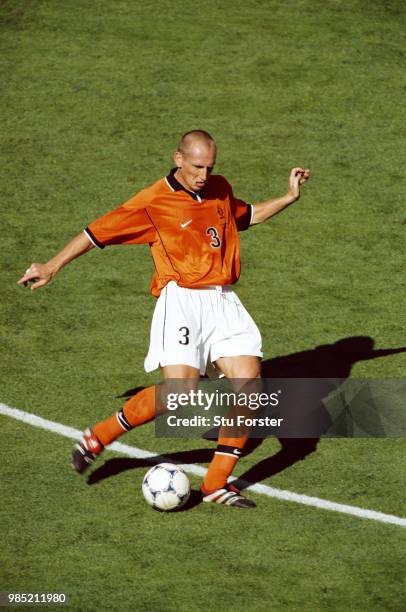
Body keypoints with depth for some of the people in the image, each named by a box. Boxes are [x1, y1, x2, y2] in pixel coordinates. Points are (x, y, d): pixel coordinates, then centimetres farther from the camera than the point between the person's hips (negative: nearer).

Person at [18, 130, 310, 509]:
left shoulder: (220, 190, 14)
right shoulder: (153, 202, -3)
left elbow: (245, 216, 37)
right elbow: (98, 232, 3)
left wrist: (289, 197, 27)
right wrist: (52, 267, 6)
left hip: (223, 302, 6)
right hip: (181, 302, -6)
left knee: (248, 382, -12)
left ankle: (216, 484, -3)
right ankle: (98, 438, 2)